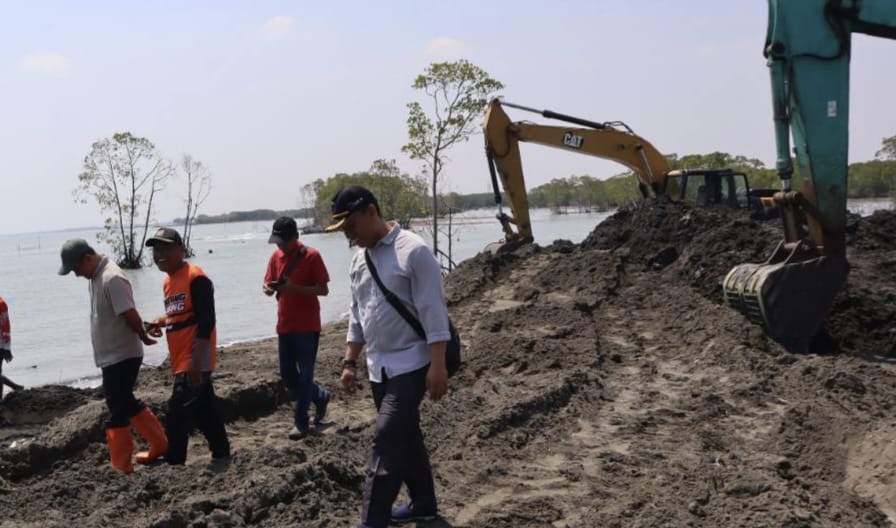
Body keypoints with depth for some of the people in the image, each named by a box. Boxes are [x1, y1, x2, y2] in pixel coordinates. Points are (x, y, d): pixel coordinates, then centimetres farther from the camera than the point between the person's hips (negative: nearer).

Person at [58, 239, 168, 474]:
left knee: (118, 411, -3)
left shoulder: (112, 278, -22)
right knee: (126, 403, 19)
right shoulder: (96, 277, 9)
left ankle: (121, 467, 6)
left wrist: (144, 338, -8)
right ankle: (160, 445, 30)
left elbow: (131, 315, -24)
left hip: (121, 356, -10)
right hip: (112, 356, 10)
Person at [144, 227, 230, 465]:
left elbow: (206, 322, -20)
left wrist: (195, 362, -25)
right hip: (181, 360, 9)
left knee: (177, 414, -11)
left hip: (194, 361, -9)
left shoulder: (196, 278, -16)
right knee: (204, 410, 17)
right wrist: (162, 321, 4)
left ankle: (173, 465, -5)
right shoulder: (168, 282, 13)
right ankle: (222, 453, 28)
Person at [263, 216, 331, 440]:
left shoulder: (311, 256, -11)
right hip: (284, 326, 6)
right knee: (287, 374, 11)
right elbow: (268, 284, 10)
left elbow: (323, 289, -12)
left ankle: (301, 422, 9)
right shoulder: (275, 256, 5)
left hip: (307, 326, -6)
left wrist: (294, 288, -25)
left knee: (305, 374, 0)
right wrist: (268, 288, -15)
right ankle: (320, 397, 33)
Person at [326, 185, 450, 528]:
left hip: (410, 365, -8)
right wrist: (350, 362, 14)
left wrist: (437, 366, -21)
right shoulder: (359, 259, 8)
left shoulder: (413, 251, -16)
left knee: (387, 440, -11)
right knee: (405, 438, 16)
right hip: (378, 367, 8)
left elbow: (433, 311, -18)